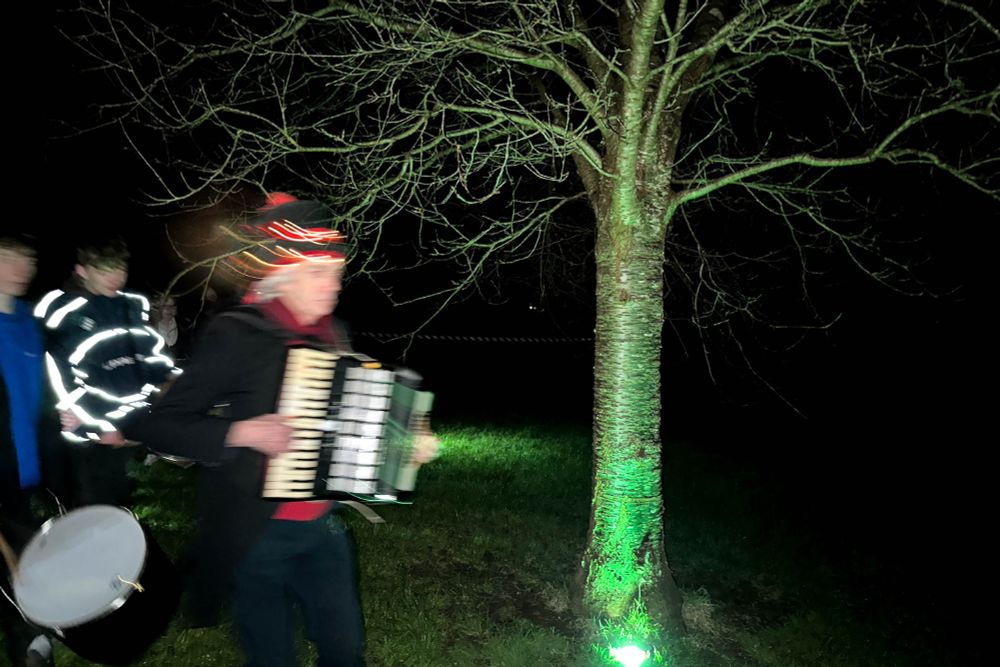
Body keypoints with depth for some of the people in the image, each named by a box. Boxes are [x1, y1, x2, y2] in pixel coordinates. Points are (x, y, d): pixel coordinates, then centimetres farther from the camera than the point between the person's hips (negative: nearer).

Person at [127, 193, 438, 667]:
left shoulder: (334, 337, 4)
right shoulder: (238, 335, -15)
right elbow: (159, 425, -13)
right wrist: (241, 433, -26)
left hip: (323, 529, 5)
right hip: (255, 534, -5)